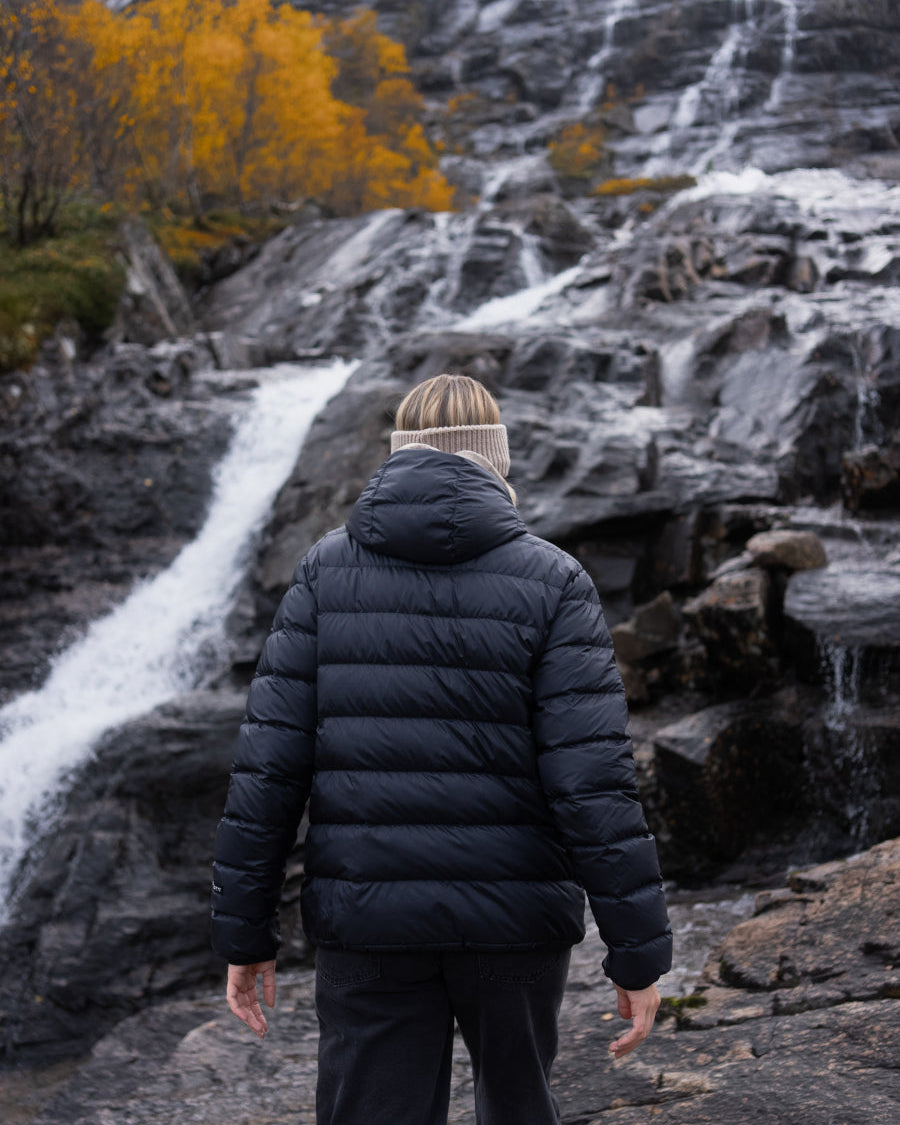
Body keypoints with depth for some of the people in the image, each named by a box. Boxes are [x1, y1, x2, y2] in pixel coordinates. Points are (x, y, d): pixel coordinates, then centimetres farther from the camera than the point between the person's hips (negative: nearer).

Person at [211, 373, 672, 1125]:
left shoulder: (328, 570, 1)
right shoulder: (551, 583, -5)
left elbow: (269, 760, -3)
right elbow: (593, 779, -13)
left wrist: (244, 932, 3)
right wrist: (639, 950, -8)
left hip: (368, 921, 1)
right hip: (511, 916, 0)